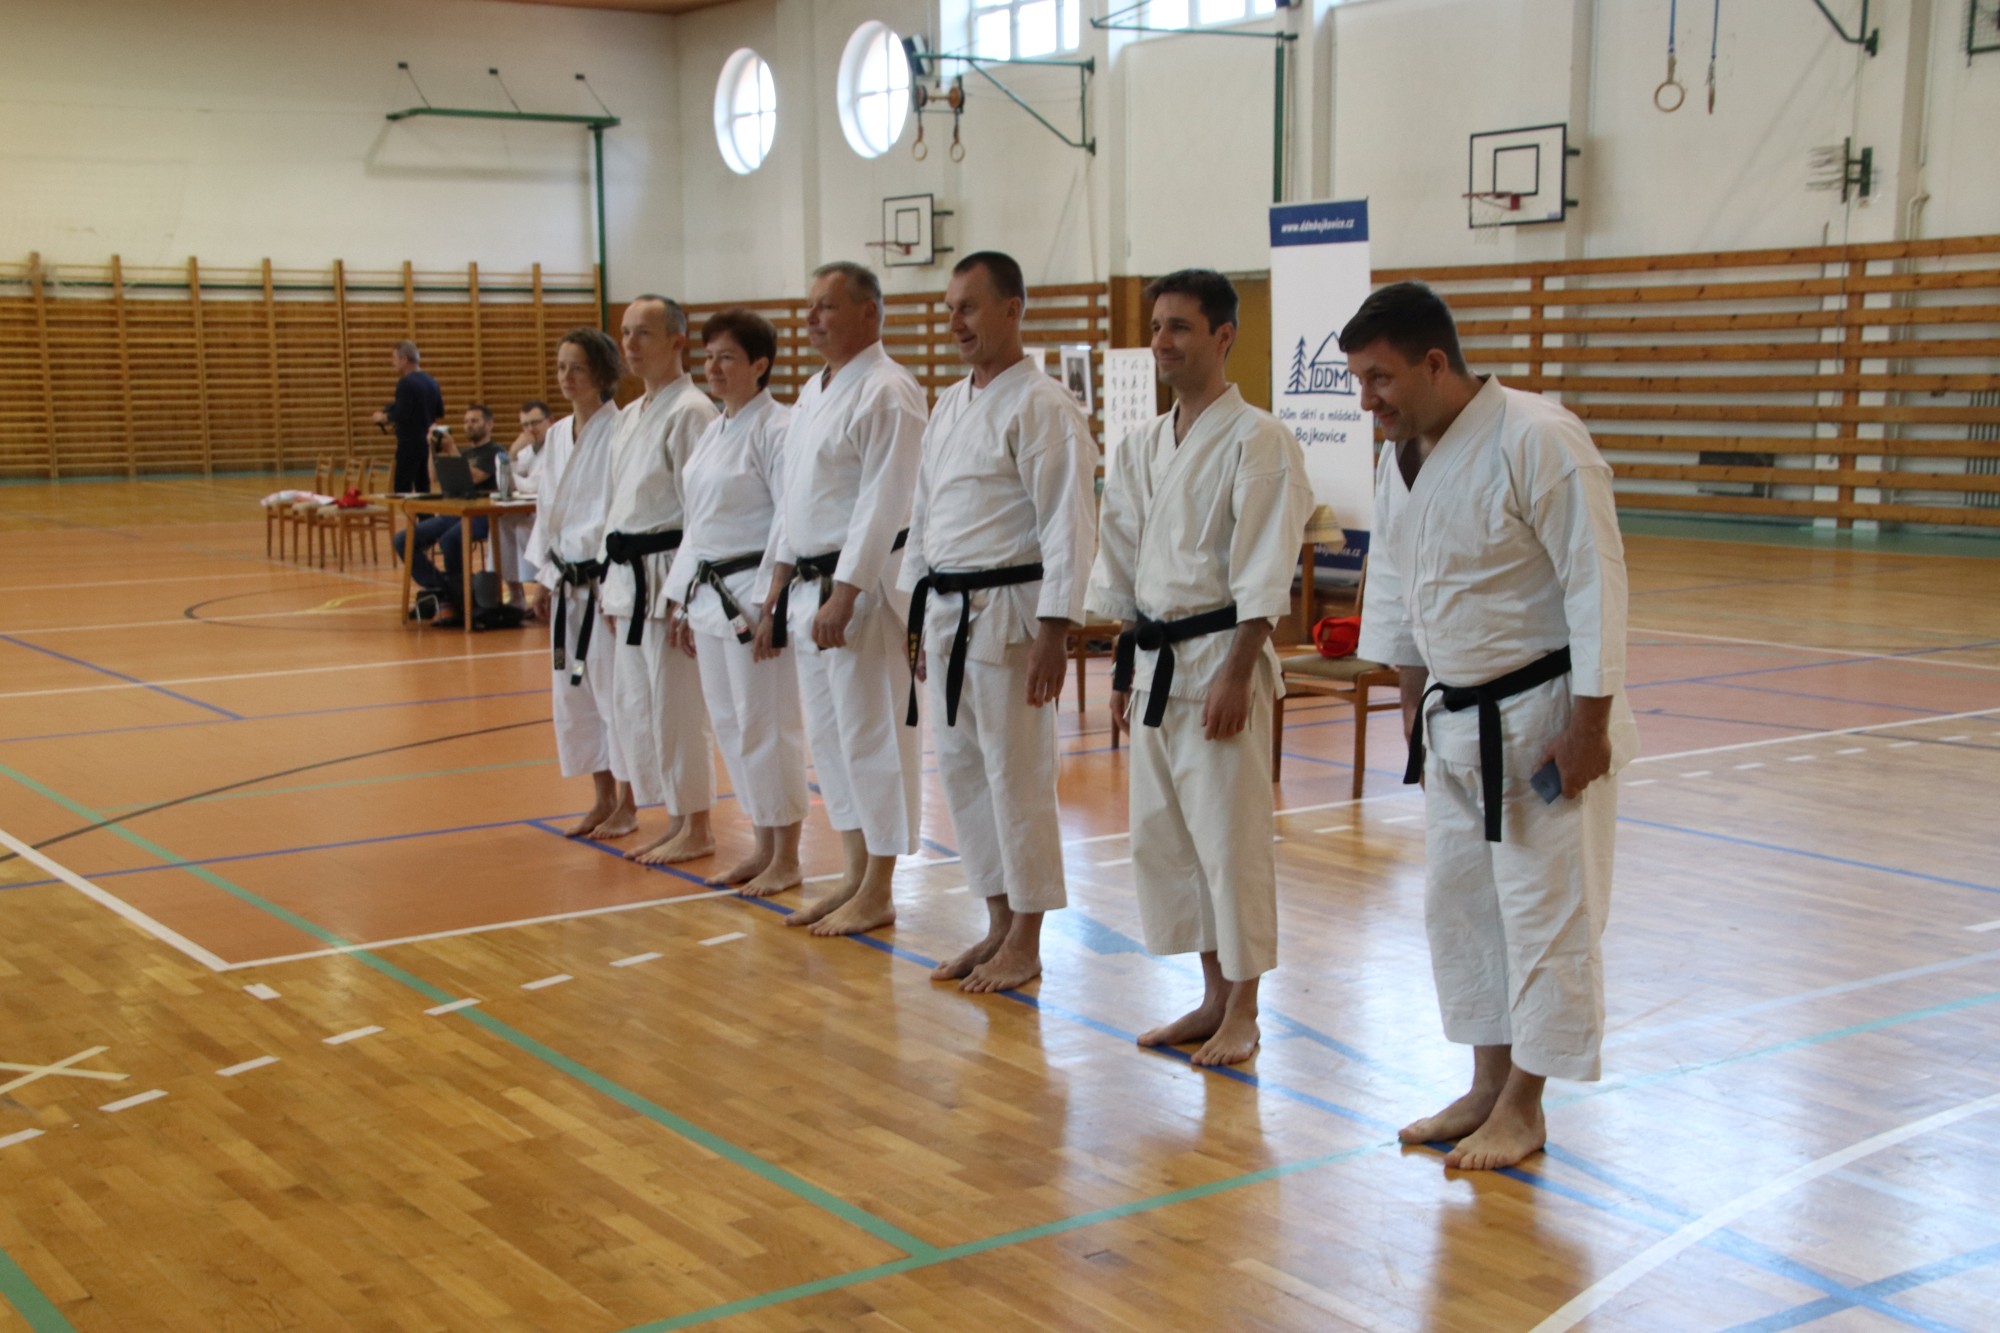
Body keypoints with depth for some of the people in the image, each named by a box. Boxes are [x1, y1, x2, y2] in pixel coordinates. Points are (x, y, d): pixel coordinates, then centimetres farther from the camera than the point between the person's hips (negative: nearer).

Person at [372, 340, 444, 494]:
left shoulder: (406, 383, -15)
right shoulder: (431, 382, 10)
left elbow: (401, 416, -20)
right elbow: (440, 413, 16)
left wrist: (383, 417, -5)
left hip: (410, 444, -8)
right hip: (427, 442, 8)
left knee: (403, 489, -7)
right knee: (423, 488, 11)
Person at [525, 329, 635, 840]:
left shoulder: (620, 432, -13)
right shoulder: (558, 435, 10)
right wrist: (543, 577, 14)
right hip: (567, 582, 8)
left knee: (615, 690, -2)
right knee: (573, 693, 12)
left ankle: (626, 806, 11)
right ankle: (602, 799, 25)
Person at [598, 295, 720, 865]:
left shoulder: (691, 411, -12)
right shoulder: (630, 416, 16)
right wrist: (612, 584, 18)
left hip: (668, 572, -9)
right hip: (629, 574, 9)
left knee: (676, 703, -4)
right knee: (633, 703, 12)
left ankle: (696, 828, 8)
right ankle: (675, 823, 23)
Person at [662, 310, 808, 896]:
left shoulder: (776, 429, -12)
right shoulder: (712, 433, 15)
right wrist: (679, 600, 17)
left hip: (755, 596, -9)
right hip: (710, 595, 9)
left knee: (767, 726, -4)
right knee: (729, 723, 12)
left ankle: (787, 859, 7)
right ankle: (763, 846, 24)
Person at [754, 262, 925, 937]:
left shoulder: (887, 393, -13)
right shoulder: (813, 393, 16)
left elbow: (882, 506, -19)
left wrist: (843, 598, -22)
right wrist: (776, 595, 17)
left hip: (864, 587, -10)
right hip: (810, 588, 10)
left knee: (872, 736, -3)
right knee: (829, 736, 14)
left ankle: (877, 893, 7)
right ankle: (855, 877, 25)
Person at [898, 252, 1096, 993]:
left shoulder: (1042, 406, -12)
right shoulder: (950, 406, 14)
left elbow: (1068, 524, -16)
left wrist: (1054, 632, -20)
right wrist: (919, 615, 17)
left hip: (1007, 612, -8)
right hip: (946, 612, 8)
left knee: (1016, 773, -2)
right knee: (960, 769, 12)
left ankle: (1024, 942, 10)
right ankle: (998, 925, 24)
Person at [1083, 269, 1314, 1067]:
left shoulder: (1256, 441, -11)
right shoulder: (1143, 448, 11)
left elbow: (1263, 576, -15)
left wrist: (1234, 675, -19)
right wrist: (1126, 664, 13)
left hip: (1219, 656, -8)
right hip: (1155, 661, 8)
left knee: (1230, 835, -3)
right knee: (1161, 835, 12)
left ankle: (1242, 1014, 11)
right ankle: (1213, 996, 25)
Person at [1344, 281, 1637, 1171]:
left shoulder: (1536, 441, -21)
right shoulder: (1402, 453, 4)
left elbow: (1595, 583, -20)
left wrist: (1588, 725, -19)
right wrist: (1414, 708, 16)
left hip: (1545, 718, -8)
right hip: (1456, 720, 8)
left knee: (1546, 913, 1)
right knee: (1457, 904, 14)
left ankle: (1522, 1109, 14)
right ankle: (1487, 1089, 28)